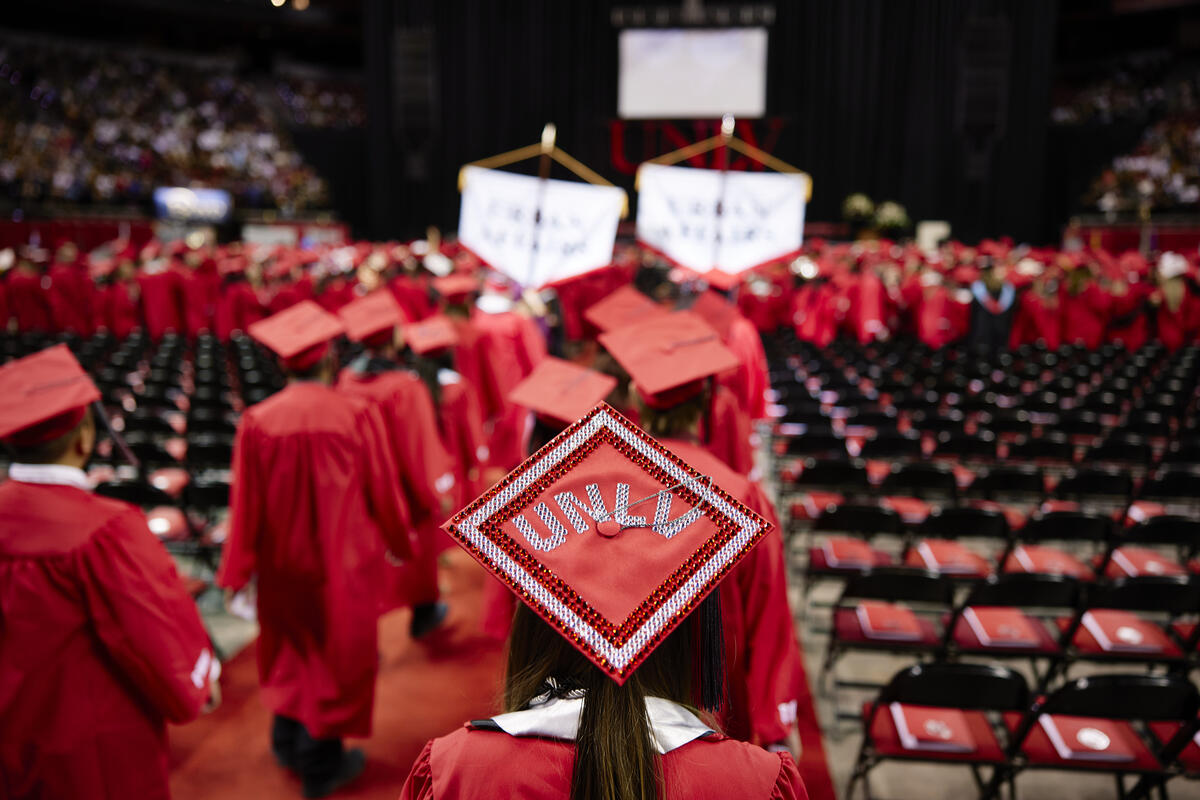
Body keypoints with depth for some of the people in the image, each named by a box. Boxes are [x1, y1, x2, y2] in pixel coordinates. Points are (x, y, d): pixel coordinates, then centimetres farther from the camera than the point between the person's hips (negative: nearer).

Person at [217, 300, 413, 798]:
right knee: (339, 653, 15)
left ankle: (288, 735, 37)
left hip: (282, 563, 2)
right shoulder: (357, 415, -17)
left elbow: (245, 505, -7)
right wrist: (399, 542, 10)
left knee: (291, 646, 26)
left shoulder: (256, 422, -13)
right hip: (343, 561, -2)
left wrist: (237, 573, 4)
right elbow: (384, 492, -8)